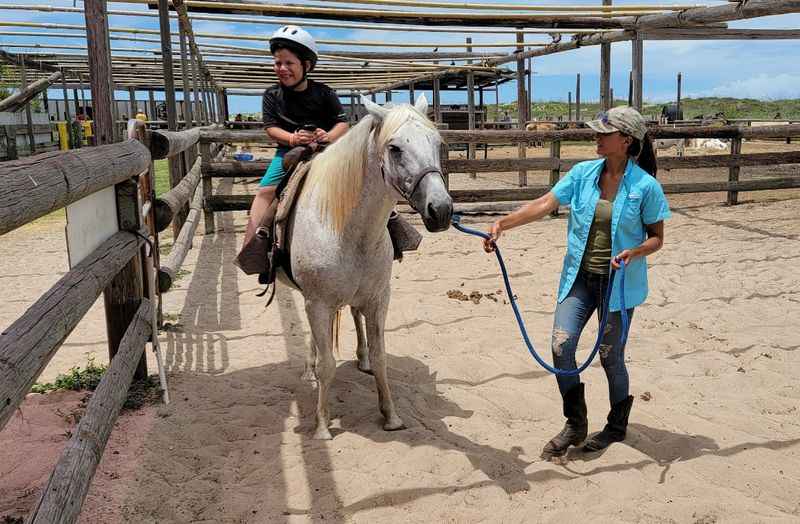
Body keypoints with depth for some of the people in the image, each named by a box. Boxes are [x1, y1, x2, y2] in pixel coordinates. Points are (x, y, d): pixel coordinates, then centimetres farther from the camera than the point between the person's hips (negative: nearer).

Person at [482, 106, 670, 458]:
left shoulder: (645, 186, -10)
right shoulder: (583, 173, 0)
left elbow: (657, 238, -2)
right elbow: (544, 205, -8)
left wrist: (634, 252, -23)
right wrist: (503, 224, -20)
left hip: (618, 282, -3)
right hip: (578, 276, 4)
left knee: (610, 355, 6)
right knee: (561, 344, -7)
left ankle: (617, 426, 32)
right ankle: (575, 424, 13)